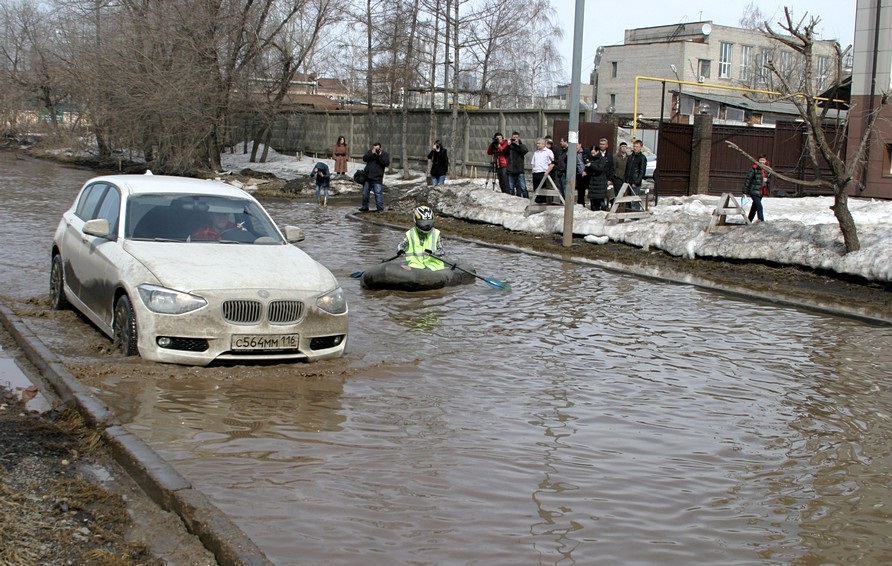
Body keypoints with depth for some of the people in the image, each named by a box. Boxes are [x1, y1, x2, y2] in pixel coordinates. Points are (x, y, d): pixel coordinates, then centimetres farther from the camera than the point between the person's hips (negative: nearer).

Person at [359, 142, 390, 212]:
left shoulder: (385, 154, 0)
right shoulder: (370, 152, 8)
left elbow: (386, 163, -15)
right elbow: (364, 158, -6)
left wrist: (380, 155, -21)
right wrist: (372, 153, -17)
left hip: (377, 178, -4)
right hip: (367, 177, 4)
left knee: (378, 193, -10)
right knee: (365, 193, 13)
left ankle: (380, 208, -4)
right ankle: (365, 207, 26)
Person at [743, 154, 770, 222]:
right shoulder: (754, 168, -13)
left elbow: (769, 179, 23)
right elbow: (748, 179, -12)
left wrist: (767, 180, -3)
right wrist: (745, 191, -13)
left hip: (761, 192, 7)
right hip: (754, 191, -7)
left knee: (754, 207, 17)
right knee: (759, 207, -14)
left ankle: (749, 221, 30)